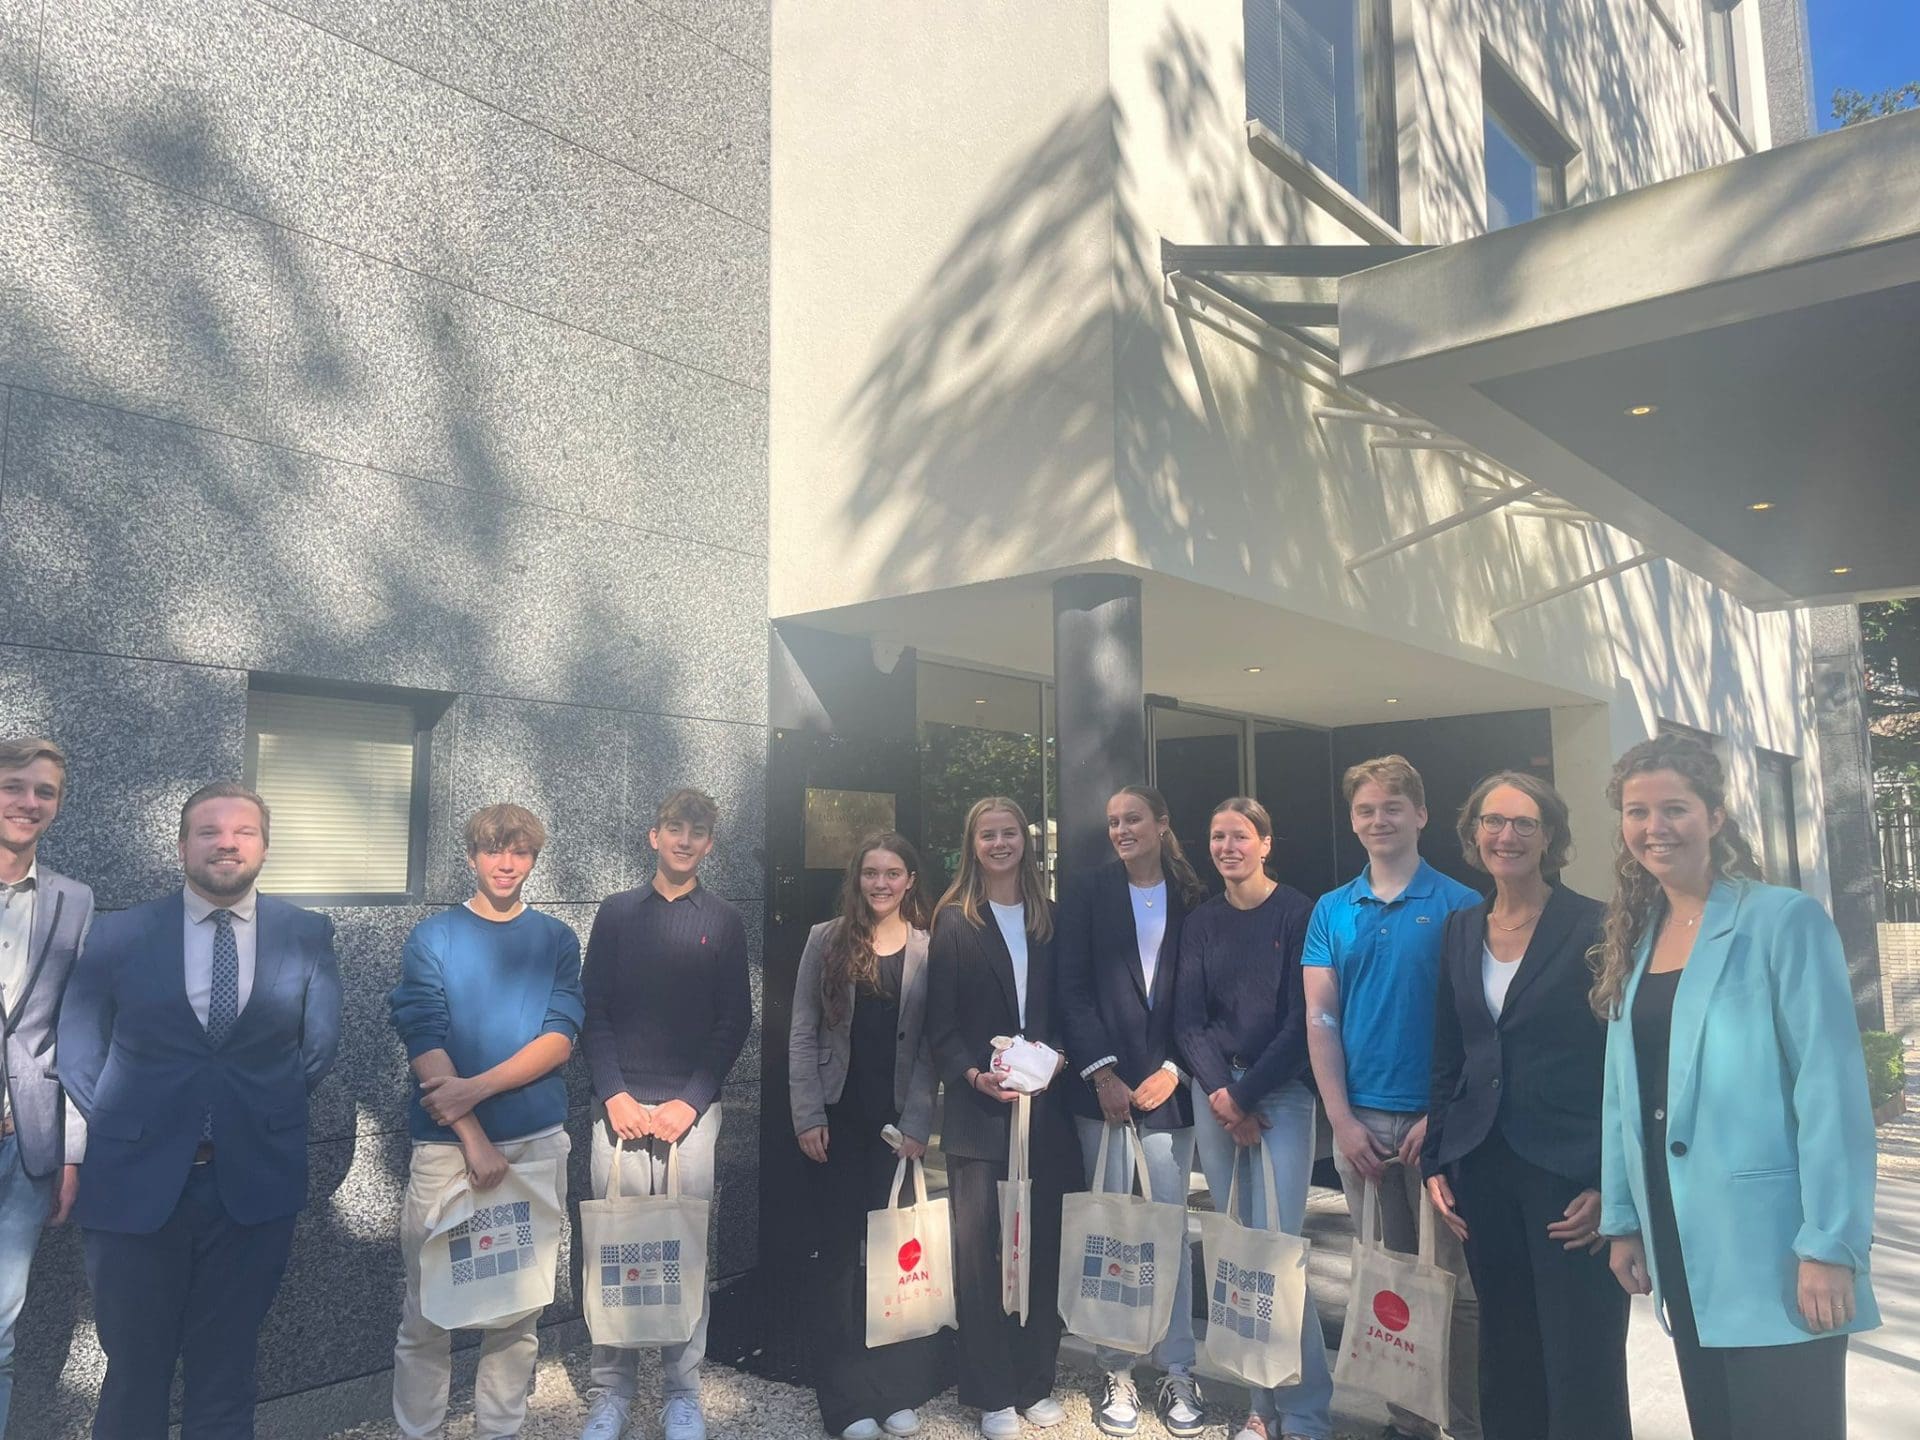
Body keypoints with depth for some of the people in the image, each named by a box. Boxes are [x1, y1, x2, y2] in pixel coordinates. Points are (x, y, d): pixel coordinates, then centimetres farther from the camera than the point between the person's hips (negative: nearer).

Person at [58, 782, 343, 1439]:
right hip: (135, 1183, 0)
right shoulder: (117, 933, 0)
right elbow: (77, 1052, 6)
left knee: (225, 1368, 13)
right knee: (134, 1368, 12)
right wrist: (120, 1127, 0)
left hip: (254, 1185, 0)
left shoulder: (307, 934, 1)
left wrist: (261, 1110, 4)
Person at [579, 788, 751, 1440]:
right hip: (620, 1106, 1)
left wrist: (692, 1101, -7)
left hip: (691, 1108, -1)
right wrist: (613, 1093, -7)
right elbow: (594, 1012, 5)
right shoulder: (617, 912, 8)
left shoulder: (723, 921, 6)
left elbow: (735, 1020, 2)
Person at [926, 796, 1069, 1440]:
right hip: (977, 1106, -3)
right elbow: (940, 1023, -2)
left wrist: (1054, 1057, -9)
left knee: (1042, 1243, 8)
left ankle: (1037, 1383, 22)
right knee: (978, 1248, 0)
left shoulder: (1049, 918, 10)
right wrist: (974, 1075, -15)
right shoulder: (954, 920, 1)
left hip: (1044, 1104, 3)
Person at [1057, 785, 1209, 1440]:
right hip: (1103, 1084, 0)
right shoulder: (1088, 893, 4)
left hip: (1167, 1085, 1)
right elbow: (1072, 988, -1)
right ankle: (1117, 1375, 15)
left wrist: (1174, 1069, -5)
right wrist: (1102, 1073, -8)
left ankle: (1178, 1374, 15)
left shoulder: (1192, 899, 7)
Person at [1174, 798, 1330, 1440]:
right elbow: (1189, 1018, 6)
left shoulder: (1298, 914, -3)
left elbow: (1300, 1017, -7)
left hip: (1281, 1091, -4)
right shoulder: (1201, 923, 9)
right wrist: (1220, 1093, -7)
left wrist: (1248, 1096, -10)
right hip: (1214, 1092, 4)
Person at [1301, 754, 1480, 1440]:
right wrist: (1342, 1120, -4)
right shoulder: (1331, 911, 7)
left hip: (1436, 1120, -3)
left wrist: (1443, 1115, -12)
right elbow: (1320, 1018, 4)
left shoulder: (1459, 905, -2)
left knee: (1456, 1280, 2)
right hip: (1361, 1120, 3)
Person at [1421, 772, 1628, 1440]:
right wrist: (1435, 1164, 8)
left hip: (1573, 1175, -5)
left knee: (1582, 1372, -1)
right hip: (1483, 1169, 5)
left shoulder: (1593, 927, -6)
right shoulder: (1460, 930, 9)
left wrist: (1611, 1183, -12)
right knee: (1506, 1362, 13)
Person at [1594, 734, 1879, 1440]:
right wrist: (1623, 1220, 11)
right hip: (1683, 1250, 6)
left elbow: (1831, 1090, -14)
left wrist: (1830, 1246, -17)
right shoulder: (1634, 939, 10)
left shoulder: (1784, 920, -10)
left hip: (1772, 1250, -6)